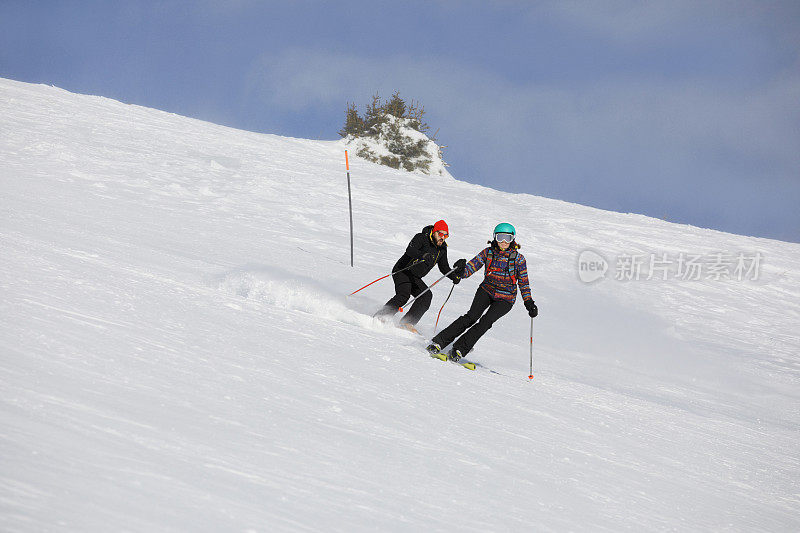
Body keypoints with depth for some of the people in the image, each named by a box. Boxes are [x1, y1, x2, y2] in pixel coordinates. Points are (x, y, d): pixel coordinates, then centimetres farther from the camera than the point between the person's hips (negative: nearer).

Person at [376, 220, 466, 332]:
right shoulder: (421, 238, -15)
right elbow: (410, 250, -33)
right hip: (402, 271, -7)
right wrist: (422, 256, -52)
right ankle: (380, 317, -25)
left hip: (415, 278, 7)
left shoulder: (442, 249, 5)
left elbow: (444, 268, 14)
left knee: (426, 296, -17)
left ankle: (407, 323, -22)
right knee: (403, 295, -29)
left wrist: (454, 276, -5)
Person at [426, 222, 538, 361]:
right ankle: (439, 341, -21)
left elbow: (524, 283, 5)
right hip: (486, 290, 1)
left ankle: (459, 349, -24)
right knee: (472, 317, -21)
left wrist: (529, 302, -2)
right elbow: (471, 267, -4)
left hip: (505, 298, -1)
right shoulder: (488, 252, 1)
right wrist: (461, 272, -26)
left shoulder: (518, 259, -2)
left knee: (486, 321, -23)